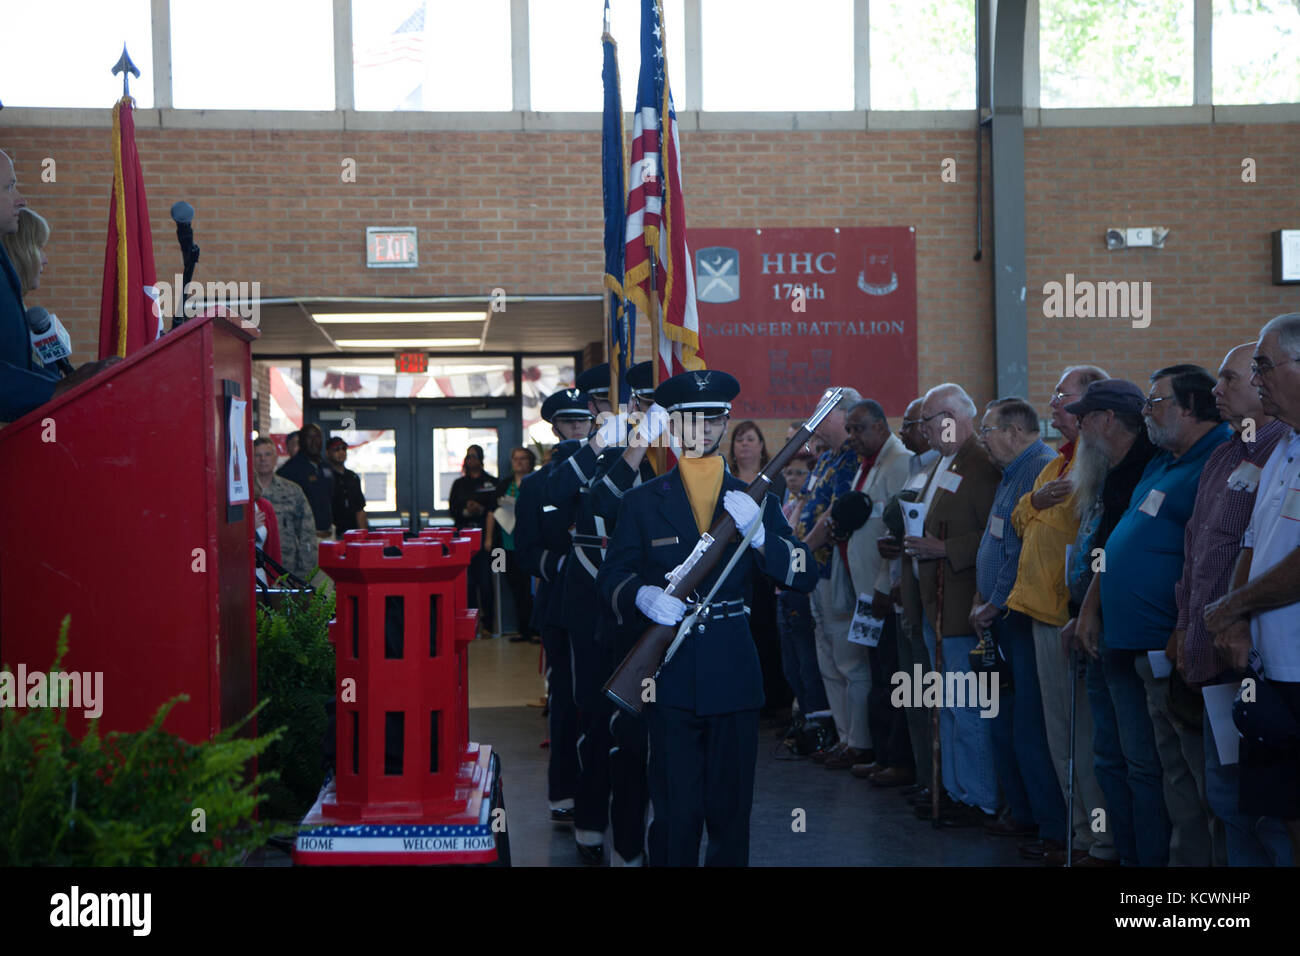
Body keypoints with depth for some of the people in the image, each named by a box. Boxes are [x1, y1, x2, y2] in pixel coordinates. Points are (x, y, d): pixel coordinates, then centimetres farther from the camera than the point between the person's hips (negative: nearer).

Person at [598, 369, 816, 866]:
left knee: (731, 812, 8)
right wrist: (643, 595, -17)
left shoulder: (755, 501, 9)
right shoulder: (642, 502, 7)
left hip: (733, 674, 2)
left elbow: (806, 574, 1)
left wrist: (758, 532, -15)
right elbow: (611, 578, 5)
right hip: (670, 676, -2)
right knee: (676, 815, -2)